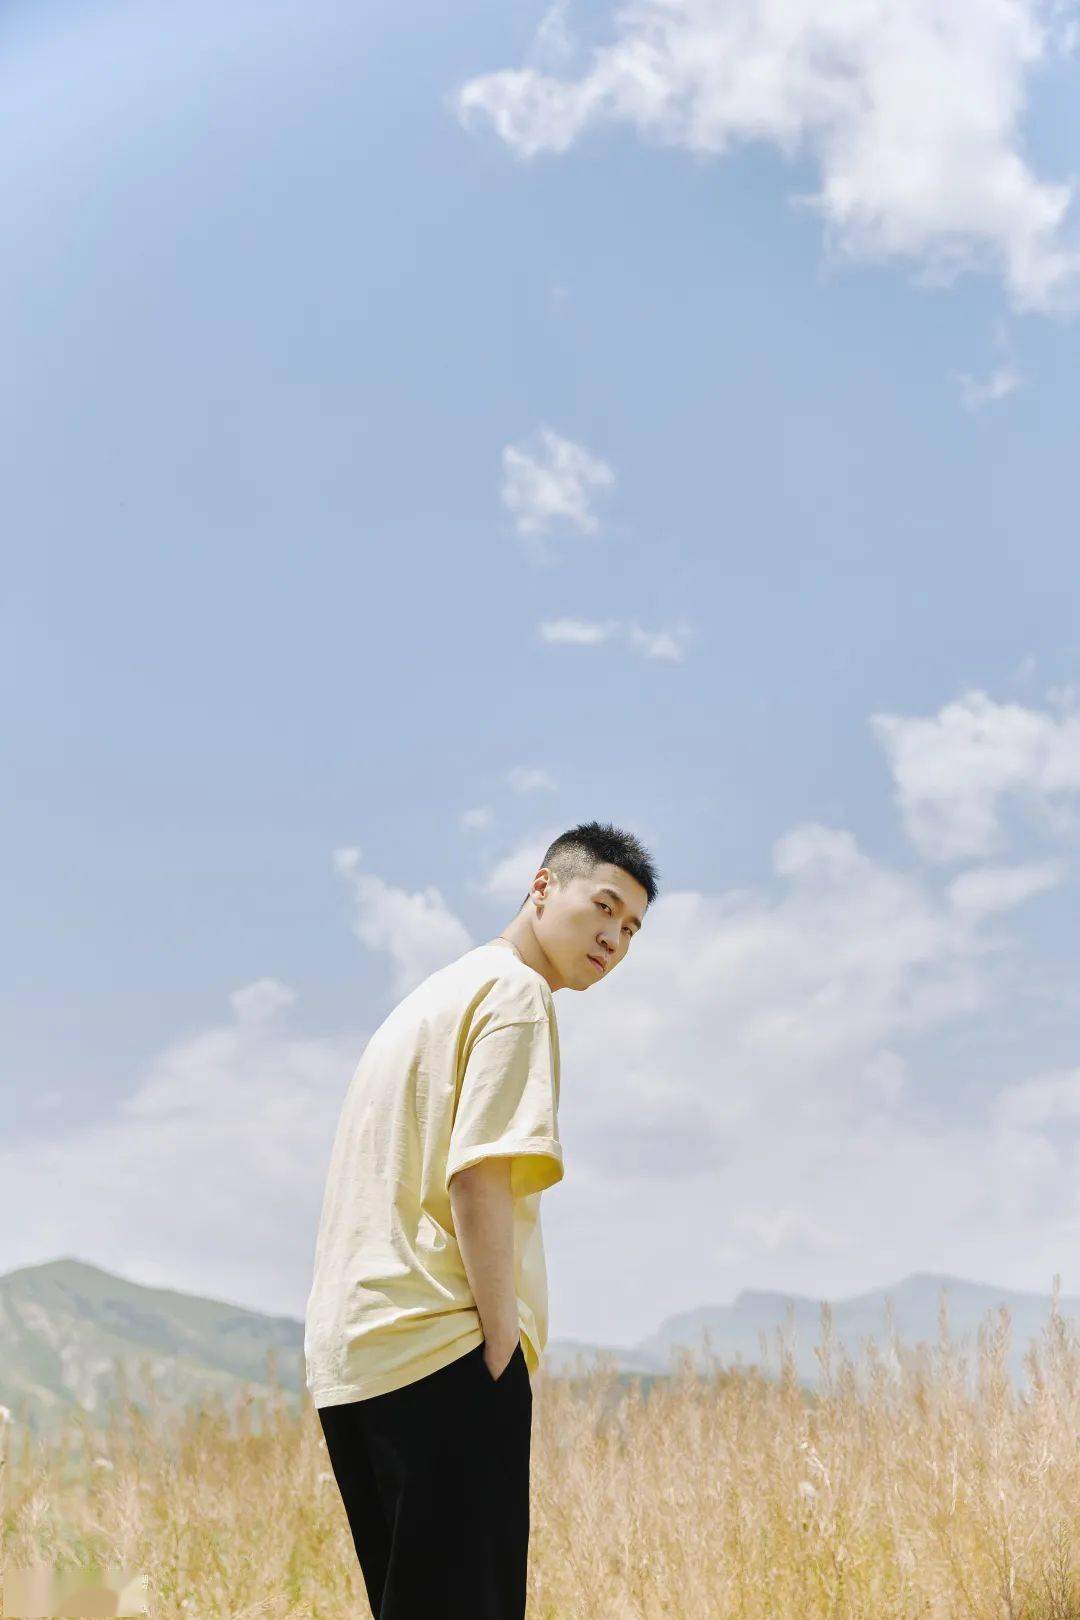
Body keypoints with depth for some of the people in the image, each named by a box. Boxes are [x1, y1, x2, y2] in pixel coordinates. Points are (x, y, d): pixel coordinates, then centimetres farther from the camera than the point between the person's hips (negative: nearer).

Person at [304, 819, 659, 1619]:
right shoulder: (515, 991, -5)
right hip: (440, 1350, -9)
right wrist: (504, 1343, -13)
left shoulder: (434, 997, 24)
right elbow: (479, 1177, -17)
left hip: (347, 1358, 9)